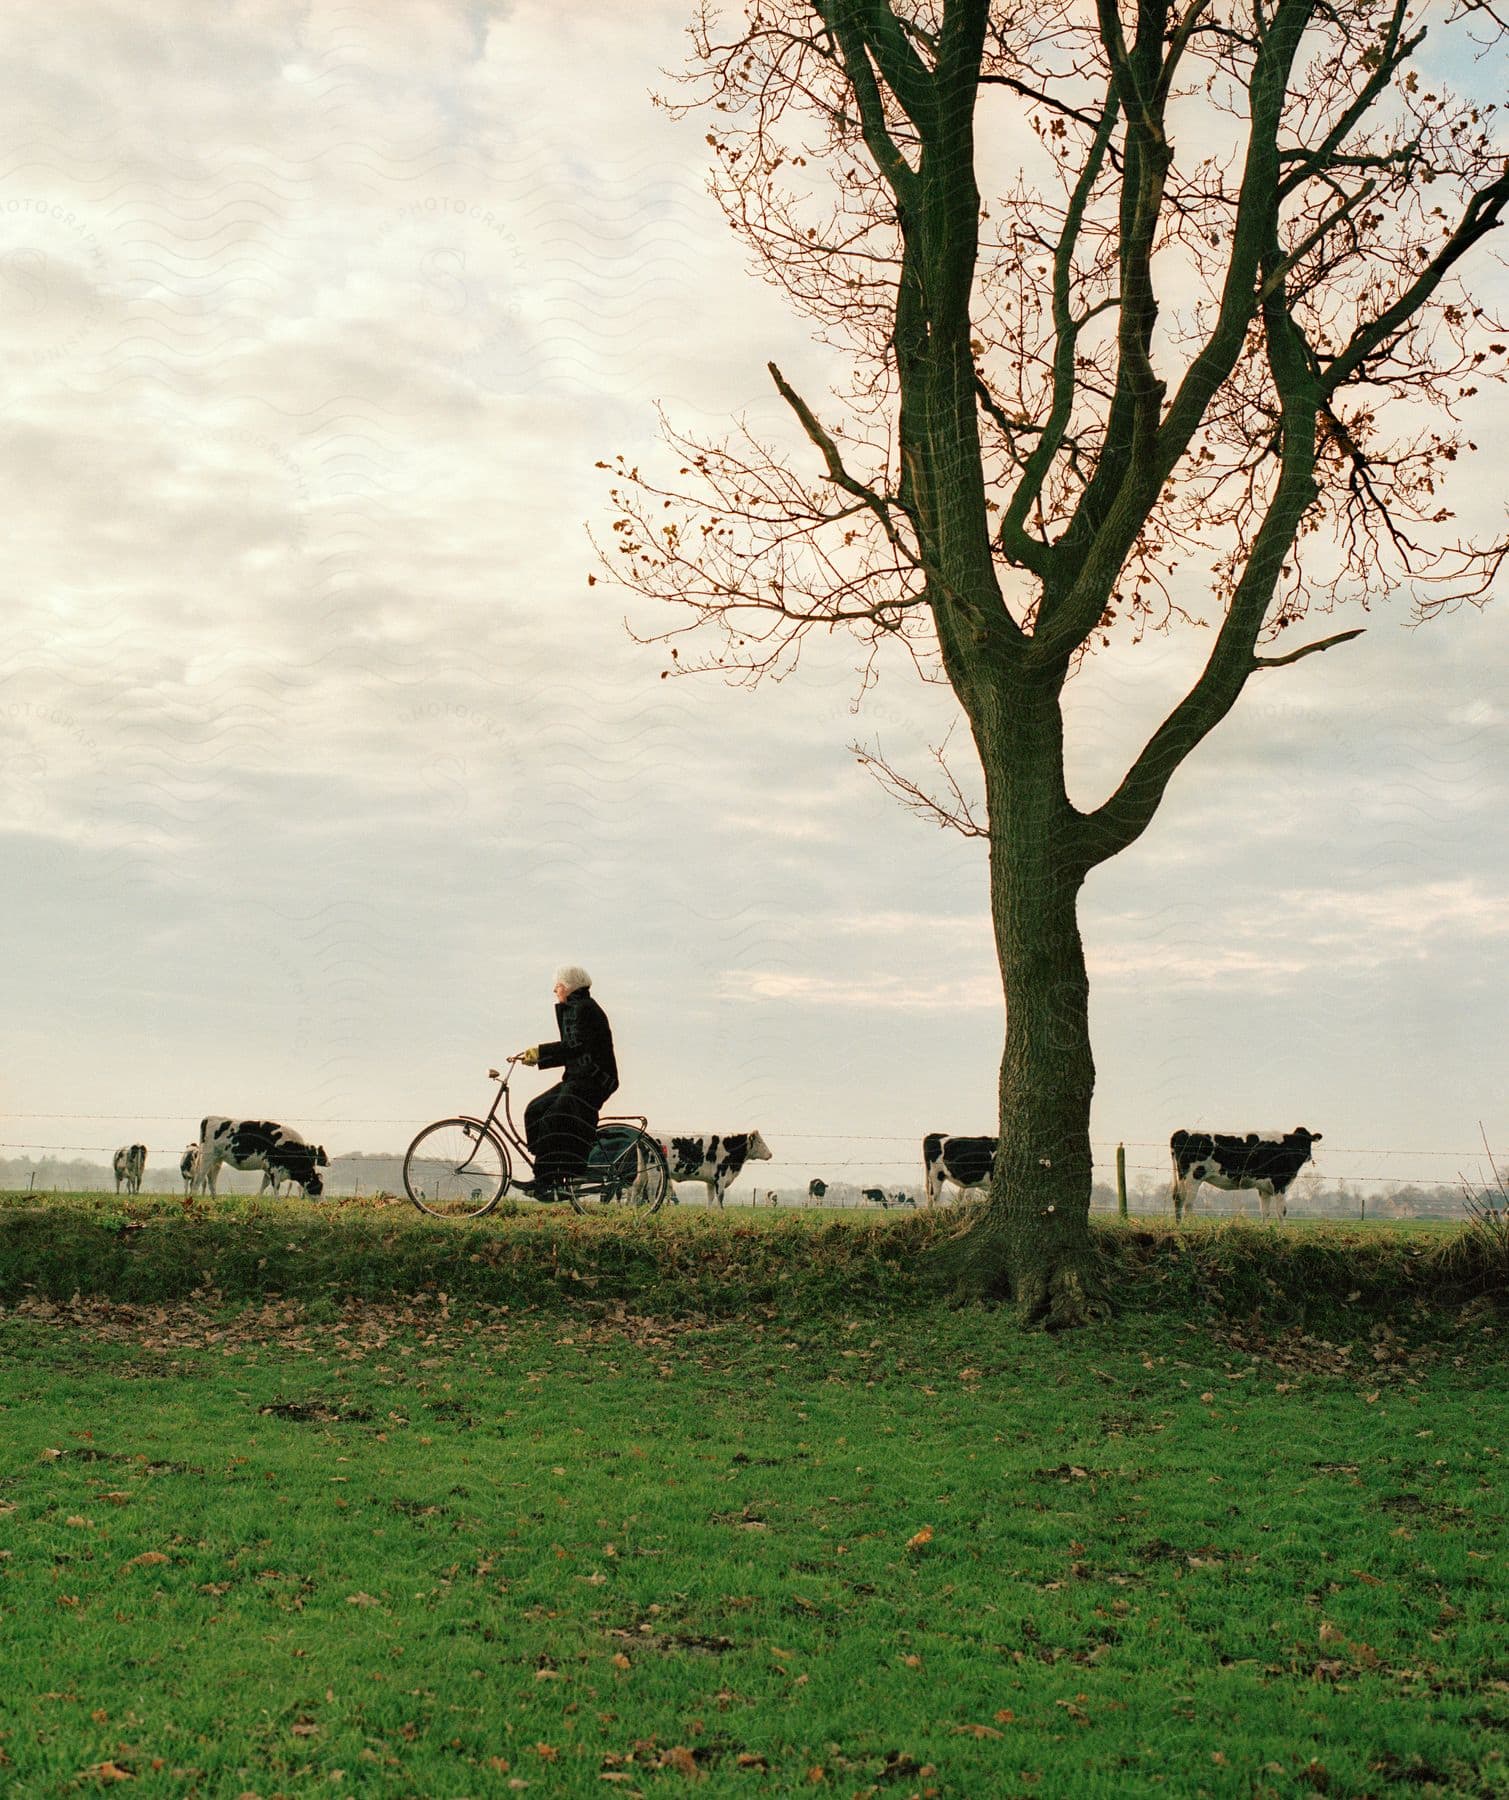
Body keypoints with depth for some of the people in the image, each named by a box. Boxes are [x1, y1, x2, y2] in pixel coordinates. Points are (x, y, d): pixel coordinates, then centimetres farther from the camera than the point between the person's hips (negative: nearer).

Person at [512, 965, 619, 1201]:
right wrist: (538, 1060, 12)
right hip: (577, 1078, 10)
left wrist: (540, 1051, -22)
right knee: (535, 1111, 3)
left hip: (593, 1080, -10)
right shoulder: (573, 1009, 20)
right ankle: (543, 1179, 3)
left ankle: (557, 1182, -17)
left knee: (553, 1122, -19)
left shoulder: (585, 1009, -11)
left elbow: (577, 1046, -23)